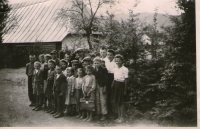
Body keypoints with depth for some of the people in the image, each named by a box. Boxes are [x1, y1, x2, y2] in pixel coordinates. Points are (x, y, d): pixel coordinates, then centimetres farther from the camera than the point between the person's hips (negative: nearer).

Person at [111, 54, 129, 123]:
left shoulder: (125, 69, -10)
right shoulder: (115, 69, 9)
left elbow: (126, 80, -9)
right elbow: (114, 78, 13)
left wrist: (125, 90, -10)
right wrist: (112, 86, 7)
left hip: (121, 85, -6)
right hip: (115, 84, 6)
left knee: (120, 102, 0)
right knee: (114, 101, 6)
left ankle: (121, 117, 14)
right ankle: (118, 115, 20)